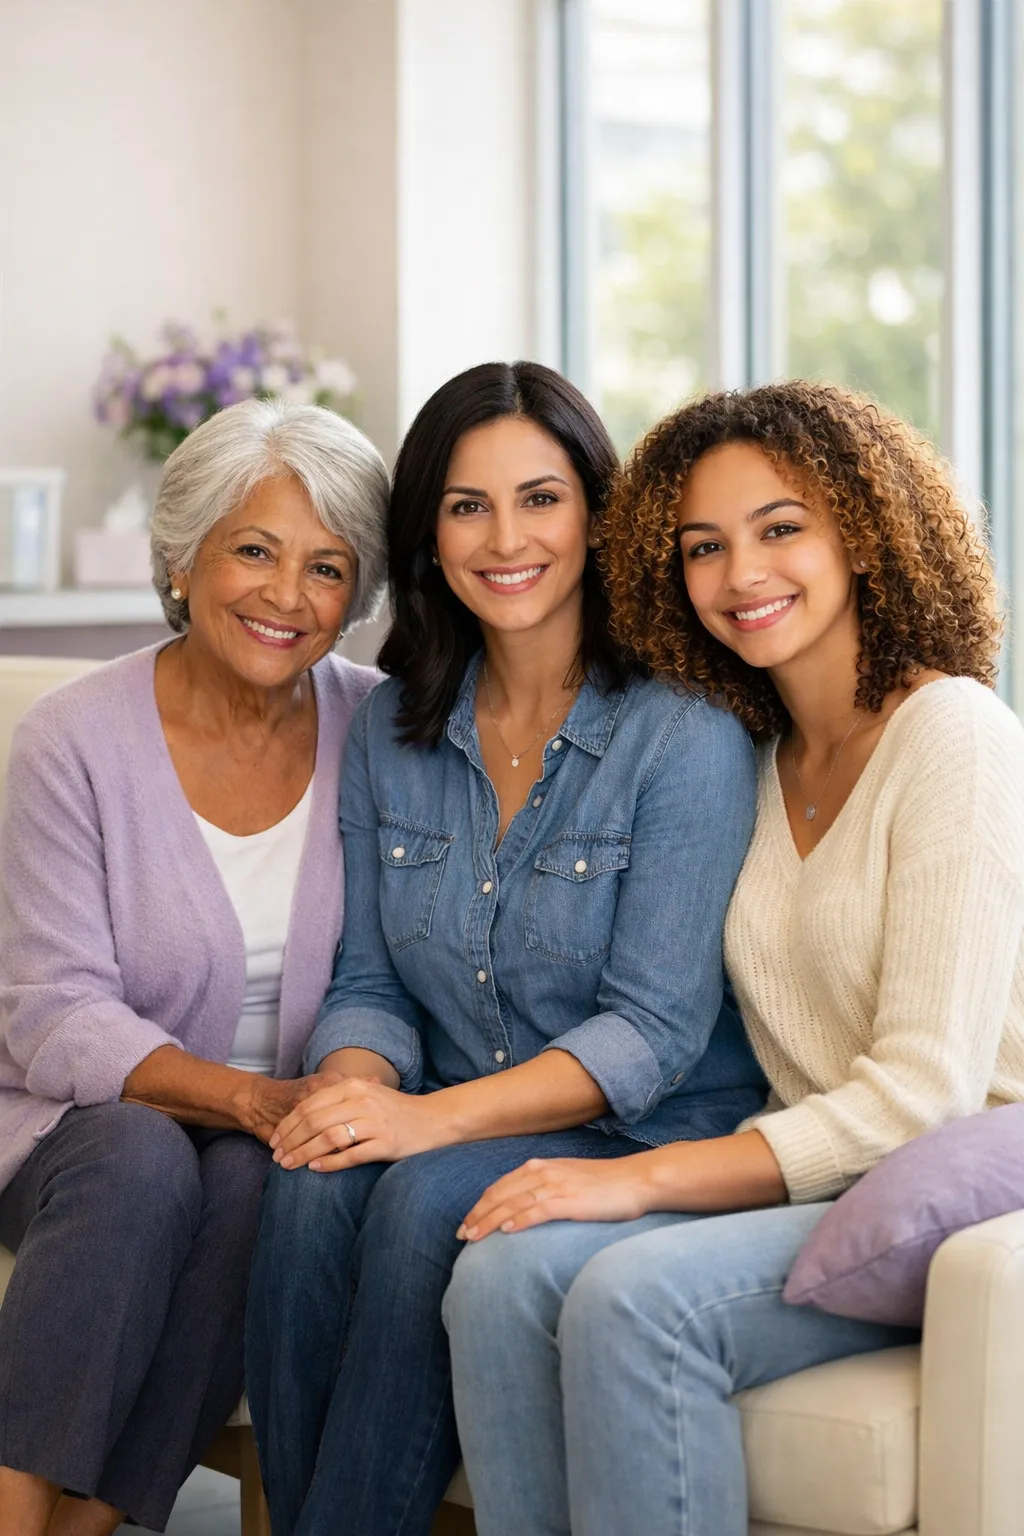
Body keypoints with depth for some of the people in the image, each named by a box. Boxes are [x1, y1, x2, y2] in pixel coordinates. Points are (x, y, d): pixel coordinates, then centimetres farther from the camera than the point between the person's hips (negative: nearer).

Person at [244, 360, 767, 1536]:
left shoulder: (684, 734, -10)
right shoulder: (390, 732, 9)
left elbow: (656, 1033, -15)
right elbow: (370, 981, 10)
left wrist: (433, 1117, -26)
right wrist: (359, 1087, -14)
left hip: (652, 1143, -4)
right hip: (457, 1130, 4)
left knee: (432, 1199, -33)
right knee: (310, 1184, -28)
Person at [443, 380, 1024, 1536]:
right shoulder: (752, 758, 15)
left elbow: (925, 1090, -16)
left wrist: (645, 1179, -18)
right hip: (826, 1183, 7)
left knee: (637, 1295, -30)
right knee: (502, 1273, -19)